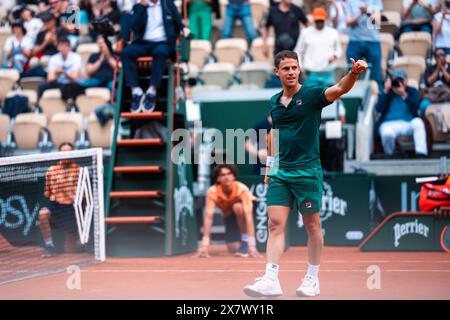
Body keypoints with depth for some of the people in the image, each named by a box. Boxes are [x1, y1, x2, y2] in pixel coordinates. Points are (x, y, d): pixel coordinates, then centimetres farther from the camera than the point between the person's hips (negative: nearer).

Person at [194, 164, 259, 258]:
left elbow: (248, 216, -40)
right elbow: (208, 217, -34)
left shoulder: (242, 188, -35)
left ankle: (246, 240, -19)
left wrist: (252, 245, -48)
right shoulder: (212, 191, -29)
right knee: (234, 249, -15)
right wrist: (204, 244, -43)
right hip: (229, 215, 2)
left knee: (238, 207, -37)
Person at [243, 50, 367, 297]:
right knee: (275, 224, -5)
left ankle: (312, 279, 17)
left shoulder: (311, 95, -6)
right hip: (280, 173, 4)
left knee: (312, 225, 5)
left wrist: (354, 73, -44)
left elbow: (338, 90, -25)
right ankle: (271, 280, -9)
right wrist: (270, 166, 20)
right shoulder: (275, 102, 10)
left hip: (307, 172, -4)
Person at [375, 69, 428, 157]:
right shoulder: (387, 92, 12)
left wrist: (404, 95, -21)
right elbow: (379, 109, -5)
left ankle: (421, 154, -38)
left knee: (418, 122, -33)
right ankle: (389, 156, -9)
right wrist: (386, 91, -11)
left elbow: (415, 109, -8)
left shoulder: (412, 91, 12)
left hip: (408, 124, 1)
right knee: (387, 133, -38)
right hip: (389, 124, -1)